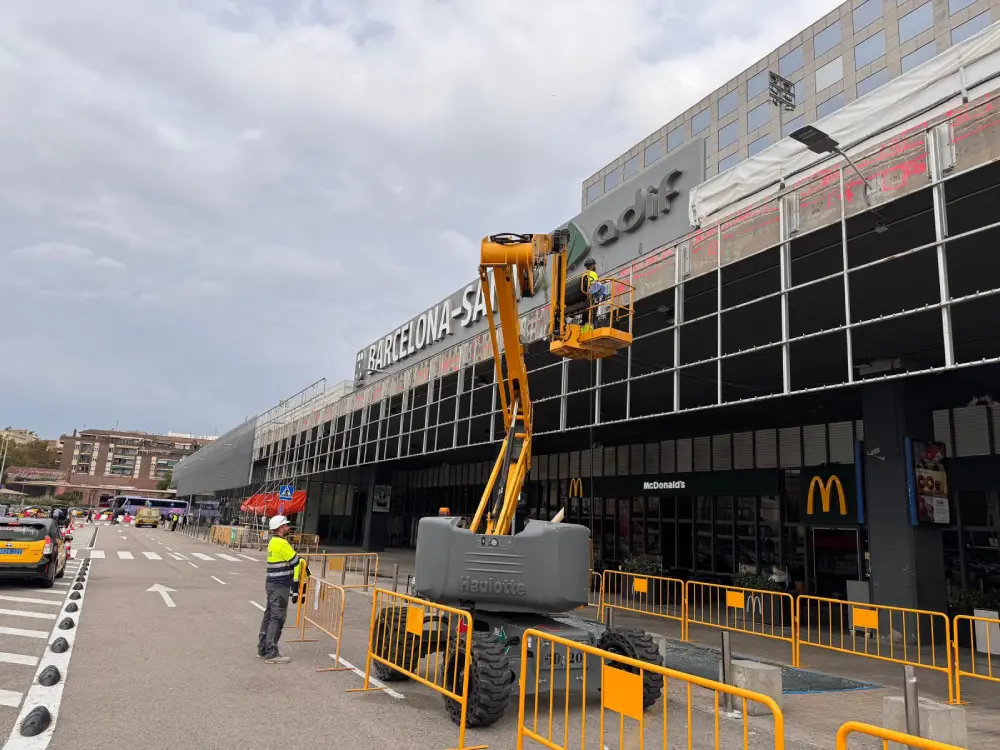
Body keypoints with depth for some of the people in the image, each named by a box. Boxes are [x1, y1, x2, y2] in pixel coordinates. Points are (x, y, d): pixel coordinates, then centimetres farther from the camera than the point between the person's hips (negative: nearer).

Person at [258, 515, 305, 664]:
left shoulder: (273, 542, 13)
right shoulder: (281, 543, -18)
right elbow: (296, 561, -14)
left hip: (272, 584, 10)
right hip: (280, 586, -10)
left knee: (269, 615, 15)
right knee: (277, 618, -5)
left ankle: (262, 649, 23)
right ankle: (271, 654, -2)